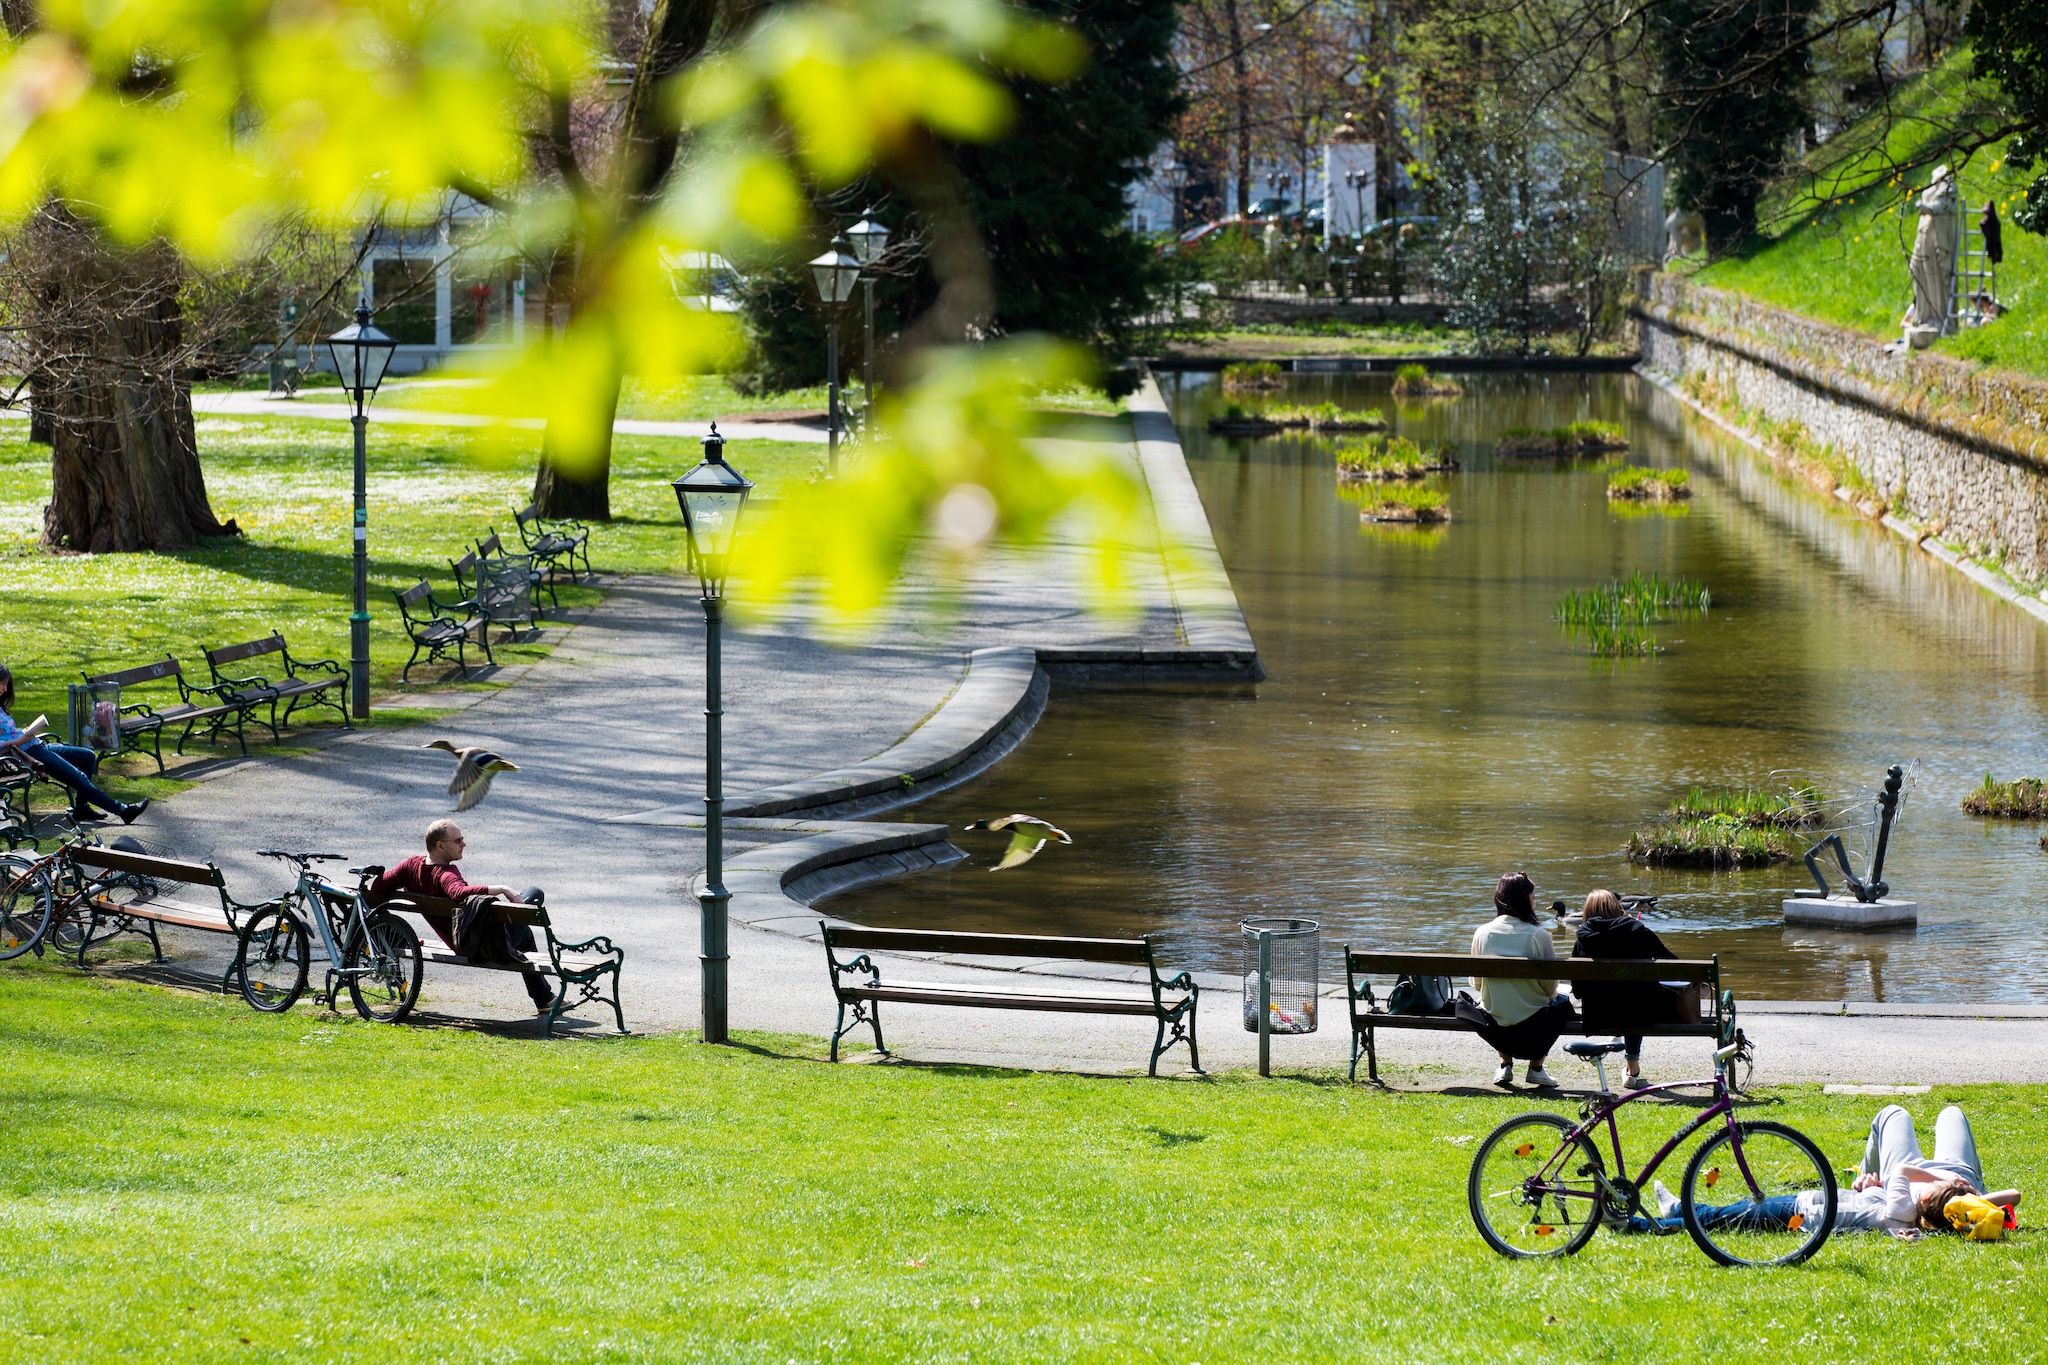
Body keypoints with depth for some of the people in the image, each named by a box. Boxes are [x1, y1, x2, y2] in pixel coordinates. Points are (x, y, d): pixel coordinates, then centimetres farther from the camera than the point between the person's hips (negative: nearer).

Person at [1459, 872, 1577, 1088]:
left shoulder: (1482, 934, -6)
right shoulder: (1538, 936, -15)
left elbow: (1476, 983, 6)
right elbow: (1550, 987, -7)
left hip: (1493, 1030, 3)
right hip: (1533, 1029, -3)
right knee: (1560, 1004, 29)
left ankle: (1505, 1064, 28)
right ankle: (1536, 1066, 25)